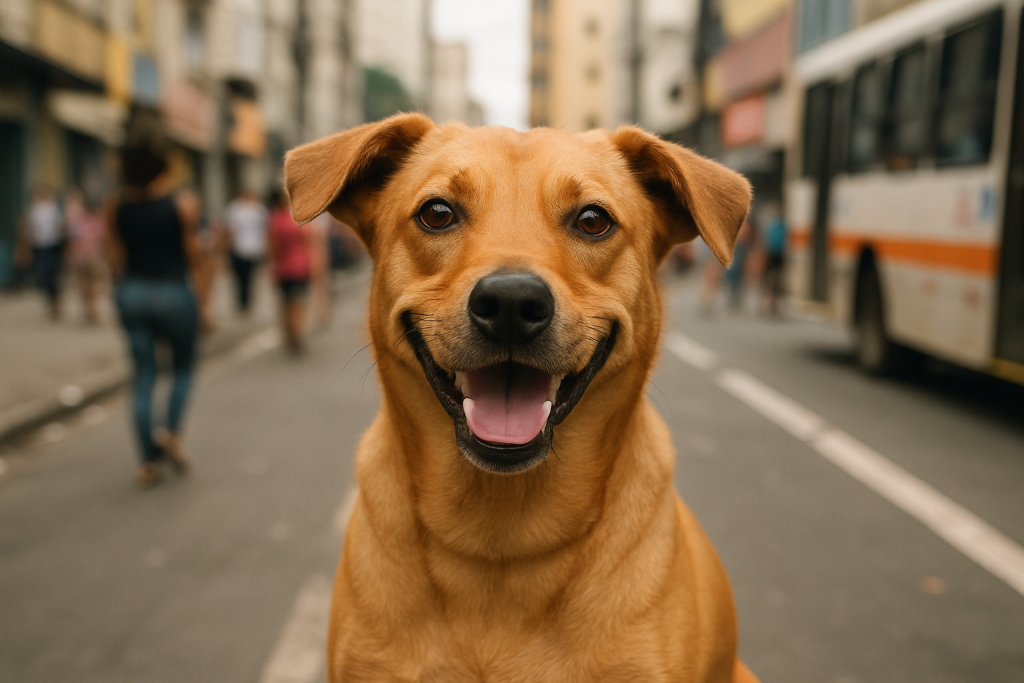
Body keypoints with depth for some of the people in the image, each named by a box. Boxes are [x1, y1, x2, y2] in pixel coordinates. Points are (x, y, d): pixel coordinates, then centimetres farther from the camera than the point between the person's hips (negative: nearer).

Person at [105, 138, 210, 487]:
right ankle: (171, 429, -7)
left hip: (132, 292, 3)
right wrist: (202, 292, 5)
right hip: (174, 291, -3)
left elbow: (116, 258, 4)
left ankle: (149, 459, 8)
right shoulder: (182, 203, -7)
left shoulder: (116, 207, 1)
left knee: (143, 374, 8)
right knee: (183, 367, 16)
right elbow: (193, 253, -5)